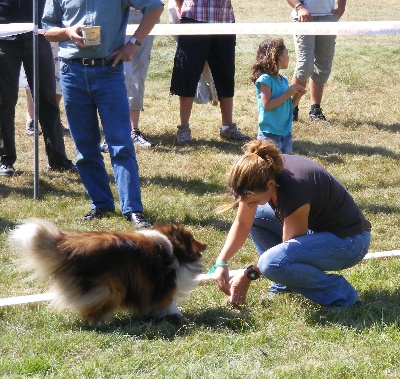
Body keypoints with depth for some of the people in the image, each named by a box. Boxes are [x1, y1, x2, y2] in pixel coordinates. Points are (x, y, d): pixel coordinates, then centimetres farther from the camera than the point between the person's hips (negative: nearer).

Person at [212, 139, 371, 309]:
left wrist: (249, 274, -12)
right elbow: (242, 223, 0)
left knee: (272, 263, -28)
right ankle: (290, 281, 9)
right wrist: (221, 263, -11)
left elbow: (290, 247, -20)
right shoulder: (262, 173, -12)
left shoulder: (294, 190, -33)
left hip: (349, 240, -9)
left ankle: (340, 292, -11)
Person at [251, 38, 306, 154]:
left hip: (286, 132, 8)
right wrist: (288, 93, -16)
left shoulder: (283, 80, 9)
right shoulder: (265, 79, -13)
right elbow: (267, 105, -21)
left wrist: (297, 95, 0)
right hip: (270, 133, -8)